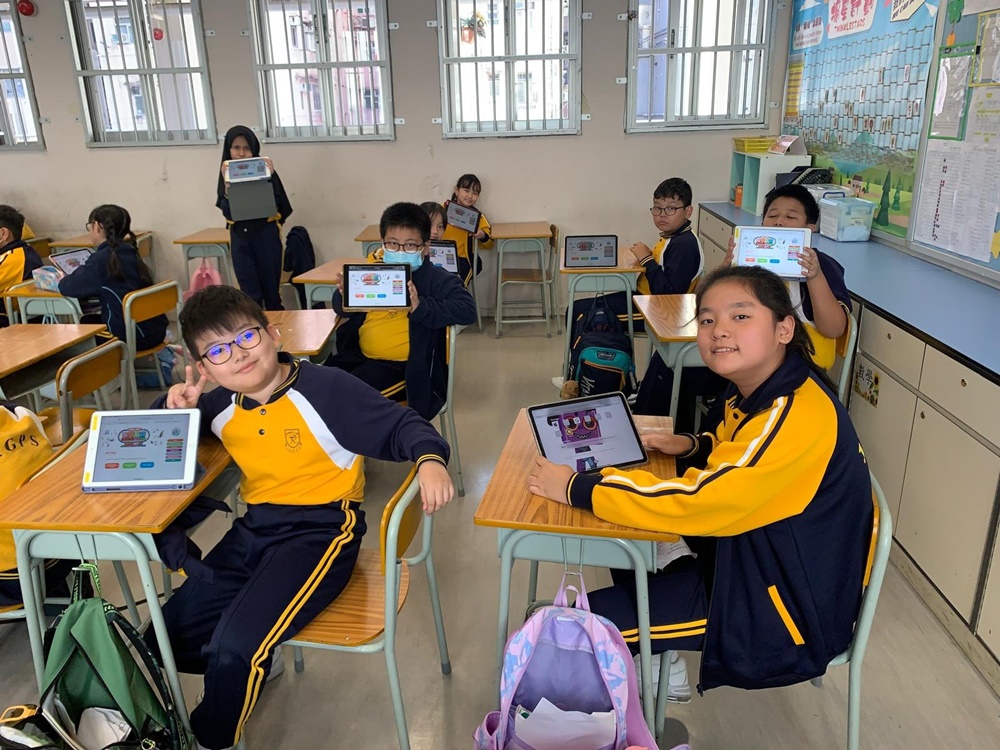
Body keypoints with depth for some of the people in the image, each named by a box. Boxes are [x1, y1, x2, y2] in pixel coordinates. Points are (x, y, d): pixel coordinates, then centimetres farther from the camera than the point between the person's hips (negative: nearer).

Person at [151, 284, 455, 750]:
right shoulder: (220, 406, 6)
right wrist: (178, 405, 0)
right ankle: (254, 666, 33)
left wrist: (430, 459, -34)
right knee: (166, 642, 5)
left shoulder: (326, 389, -15)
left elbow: (401, 426, -12)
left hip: (320, 528, -7)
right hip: (255, 527, 7)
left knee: (235, 646, -22)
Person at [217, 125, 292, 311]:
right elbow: (227, 212, -6)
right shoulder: (226, 172, 2)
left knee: (271, 288, 6)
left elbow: (275, 204, -10)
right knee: (249, 292, 5)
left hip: (266, 234, -2)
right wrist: (227, 187, -20)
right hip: (240, 237, 2)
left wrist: (269, 178, -21)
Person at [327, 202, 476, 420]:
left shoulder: (435, 279, -7)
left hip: (403, 364, -5)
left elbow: (467, 309, -20)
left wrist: (421, 307, -32)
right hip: (359, 356, 6)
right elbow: (343, 310, 14)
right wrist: (344, 295, -12)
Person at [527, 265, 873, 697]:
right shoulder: (759, 390, -1)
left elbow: (695, 501, -33)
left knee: (590, 621, -12)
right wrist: (693, 446, -1)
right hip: (758, 555, 9)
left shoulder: (797, 415, -30)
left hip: (791, 604, -9)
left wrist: (576, 488, -26)